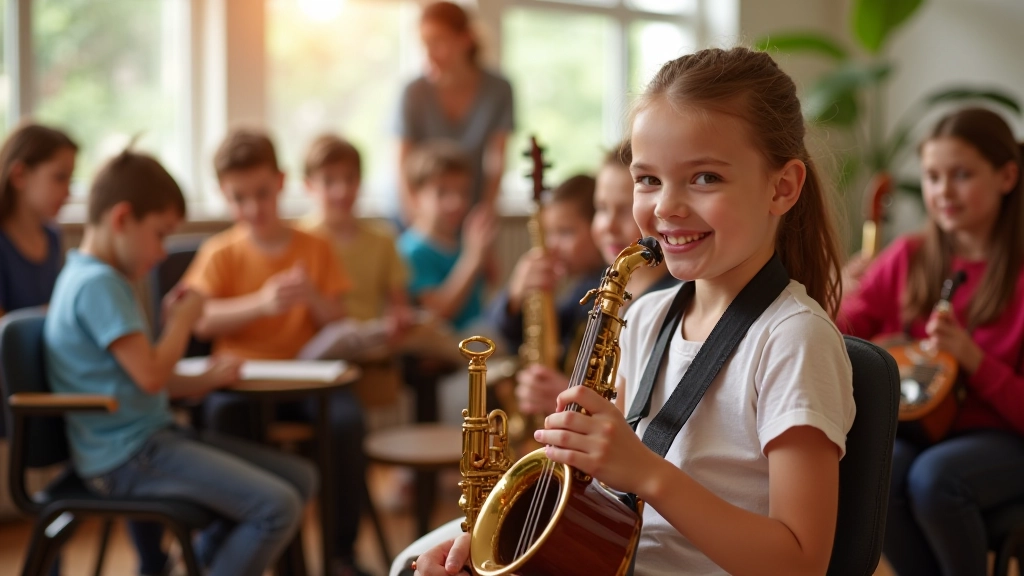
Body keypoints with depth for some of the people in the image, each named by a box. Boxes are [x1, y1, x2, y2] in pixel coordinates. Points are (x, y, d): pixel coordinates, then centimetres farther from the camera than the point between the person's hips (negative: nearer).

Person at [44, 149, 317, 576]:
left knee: (301, 479, 7)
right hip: (127, 457, -11)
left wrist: (201, 382, 9)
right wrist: (182, 321, -5)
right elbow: (150, 375, -21)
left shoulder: (100, 279, 17)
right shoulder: (97, 285, -16)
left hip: (155, 435, 11)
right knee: (277, 507, -21)